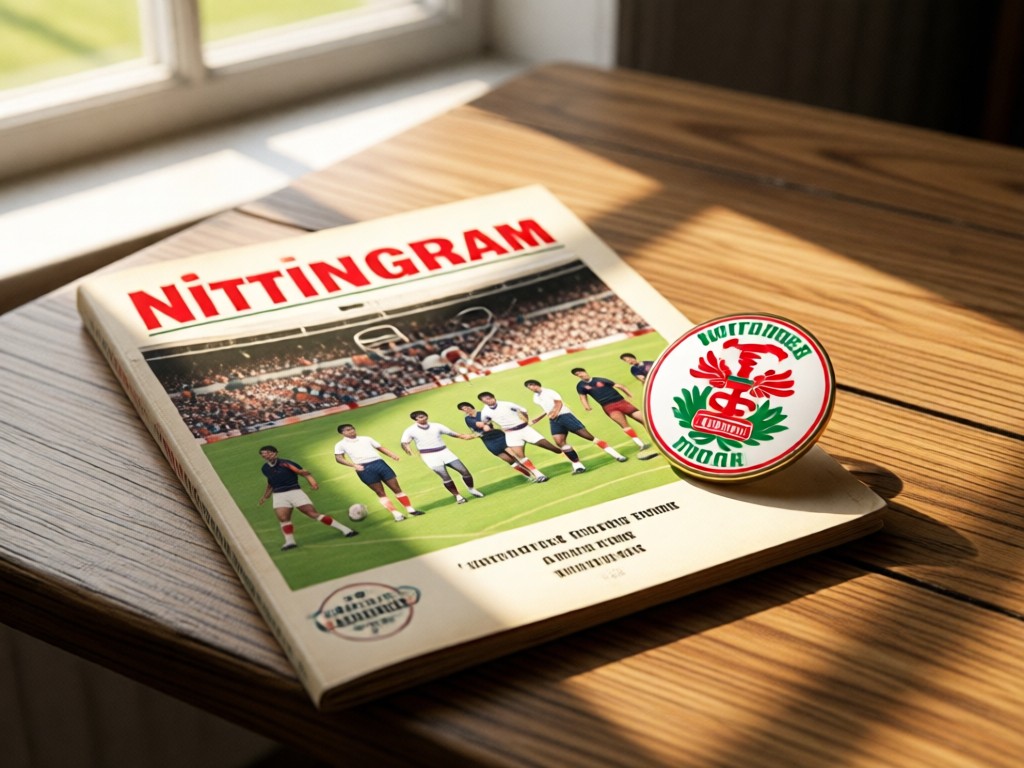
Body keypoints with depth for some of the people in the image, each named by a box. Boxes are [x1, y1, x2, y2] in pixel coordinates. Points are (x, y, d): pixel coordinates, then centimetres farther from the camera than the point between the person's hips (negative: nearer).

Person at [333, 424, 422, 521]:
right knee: (380, 493, -4)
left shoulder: (366, 439, 19)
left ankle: (411, 509, 10)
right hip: (365, 469, -3)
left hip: (379, 463, 3)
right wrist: (354, 465, -16)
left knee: (396, 488, 2)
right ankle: (396, 514, -3)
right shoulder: (340, 445, 8)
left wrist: (391, 455, 2)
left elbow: (380, 447, 20)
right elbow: (338, 458, -2)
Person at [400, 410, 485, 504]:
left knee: (464, 471, 0)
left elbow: (451, 433, 5)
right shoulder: (411, 430, -2)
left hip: (445, 452, 3)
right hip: (429, 456, -3)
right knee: (445, 477, -13)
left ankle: (471, 489, 26)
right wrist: (406, 448, -32)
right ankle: (457, 496, 7)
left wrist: (464, 436, -13)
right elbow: (404, 443, -6)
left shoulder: (436, 426, 6)